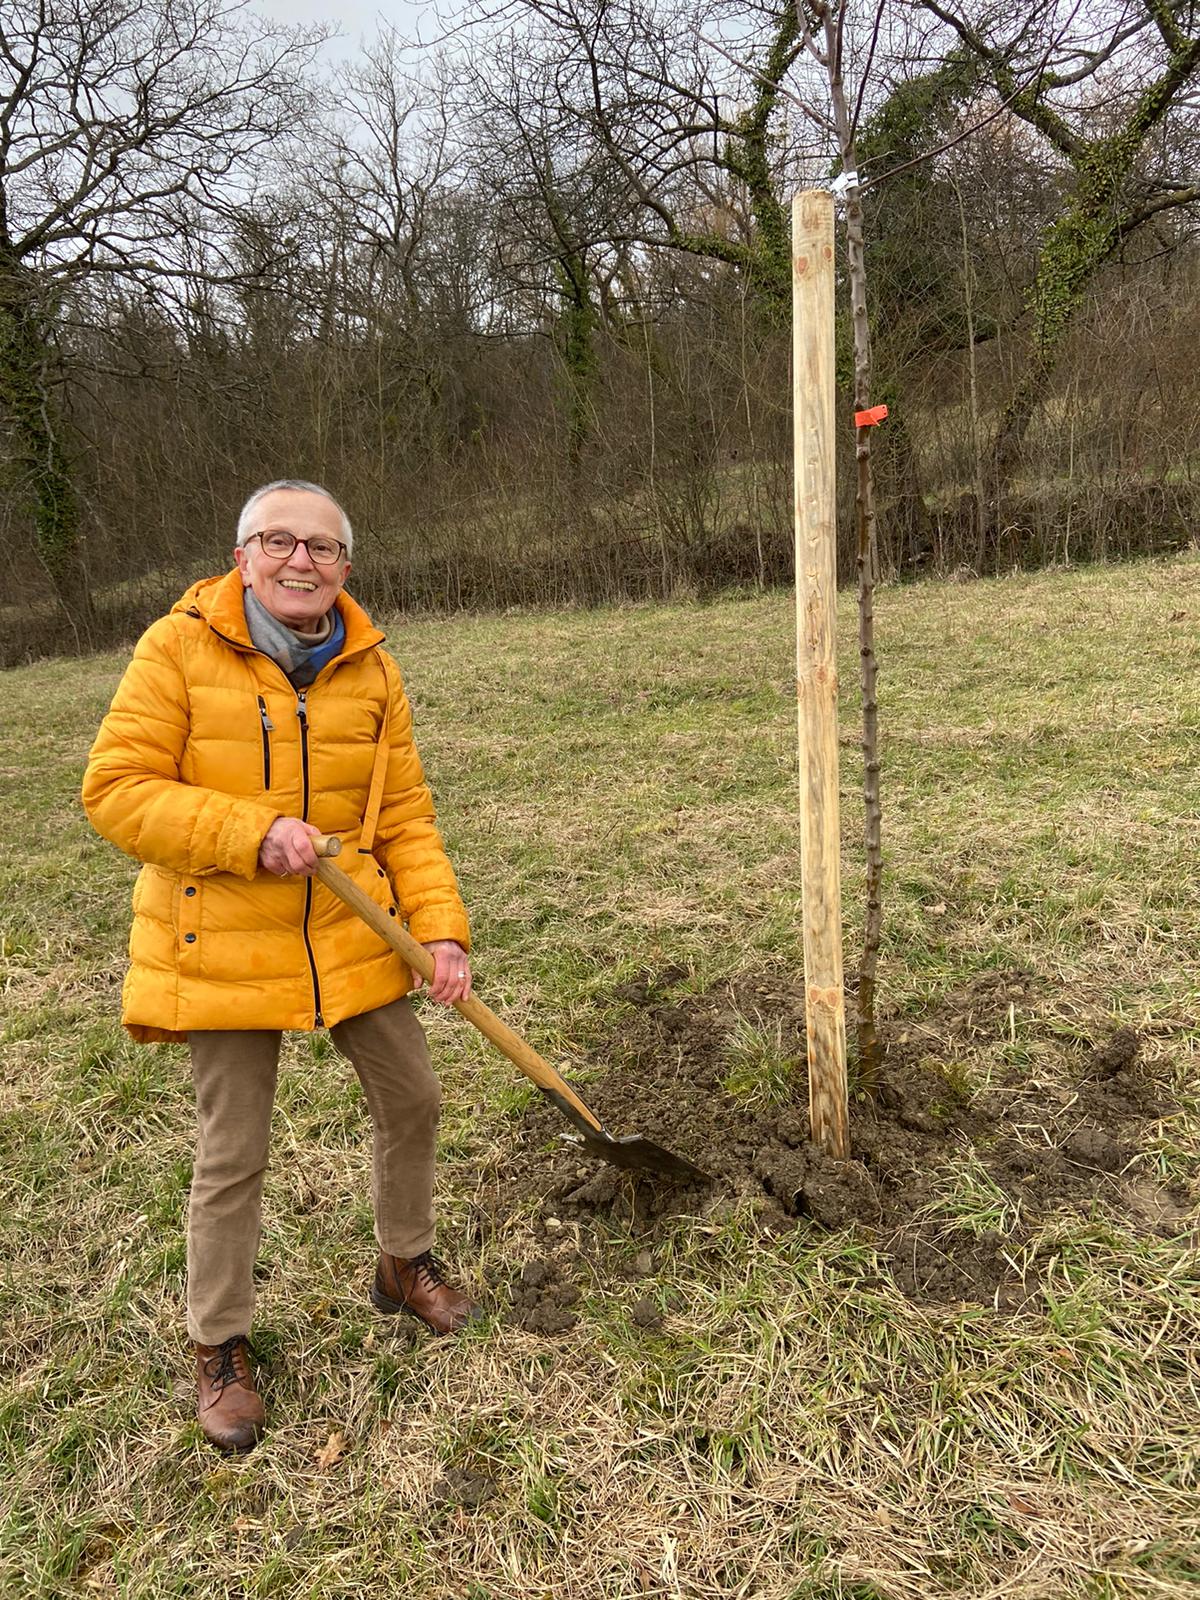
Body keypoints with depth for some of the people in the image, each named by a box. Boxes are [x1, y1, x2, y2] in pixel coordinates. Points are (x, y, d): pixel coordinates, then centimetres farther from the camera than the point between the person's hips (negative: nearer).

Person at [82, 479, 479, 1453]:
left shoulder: (370, 669, 0)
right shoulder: (179, 648, -11)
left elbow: (404, 816, 1)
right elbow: (117, 791, -14)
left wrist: (441, 929, -10)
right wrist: (252, 834, -25)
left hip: (352, 938, 4)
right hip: (223, 952, -4)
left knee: (412, 1098, 14)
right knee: (232, 1157, 6)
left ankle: (405, 1265, 42)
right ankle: (220, 1347, 31)